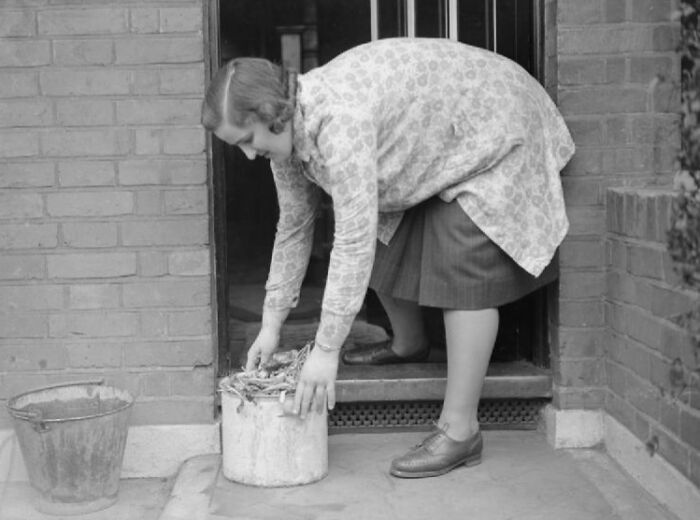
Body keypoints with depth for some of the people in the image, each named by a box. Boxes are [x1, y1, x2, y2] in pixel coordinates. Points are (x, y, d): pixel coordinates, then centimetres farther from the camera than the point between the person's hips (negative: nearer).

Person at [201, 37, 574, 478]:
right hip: (433, 155, 9)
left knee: (462, 271, -16)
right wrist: (271, 326, 5)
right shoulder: (286, 130, -7)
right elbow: (294, 226, 3)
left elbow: (354, 239, -37)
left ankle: (460, 431, -11)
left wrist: (325, 351, -33)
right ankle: (409, 344, 36)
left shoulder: (337, 120, -37)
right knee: (384, 247, 9)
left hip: (492, 137, -9)